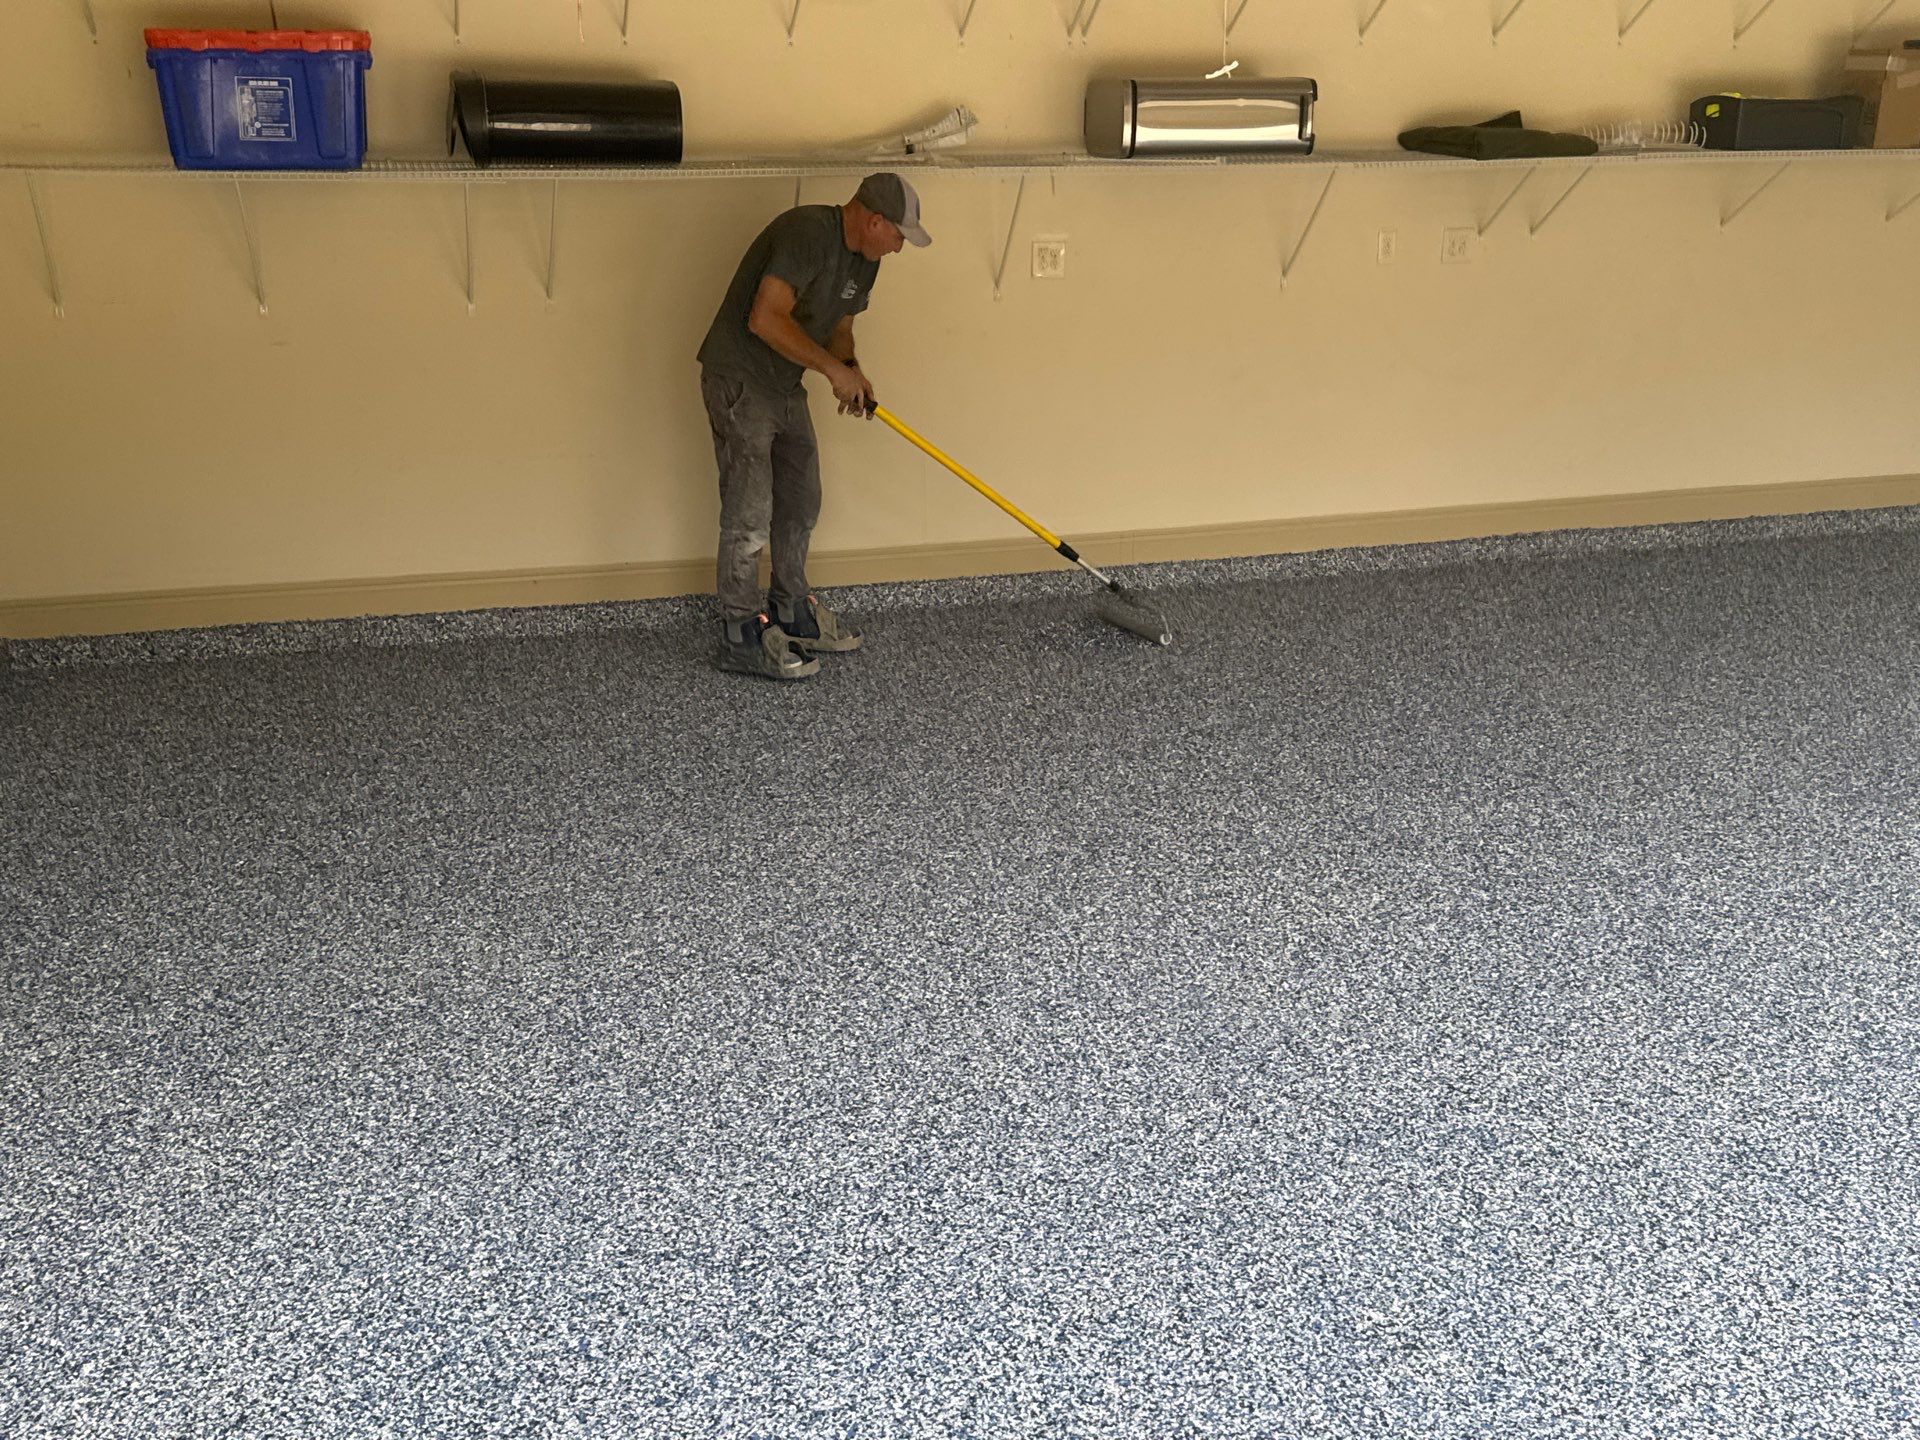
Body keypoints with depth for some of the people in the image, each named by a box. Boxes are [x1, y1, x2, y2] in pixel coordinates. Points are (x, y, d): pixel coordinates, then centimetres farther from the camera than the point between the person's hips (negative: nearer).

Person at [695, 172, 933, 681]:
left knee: (801, 504, 16)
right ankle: (740, 636, 3)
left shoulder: (863, 260, 6)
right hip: (739, 380, -10)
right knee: (749, 514, -7)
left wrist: (851, 370, -4)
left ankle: (791, 612, 31)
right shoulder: (807, 233, -24)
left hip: (785, 385, 10)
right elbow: (765, 319, -31)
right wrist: (833, 368, -24)